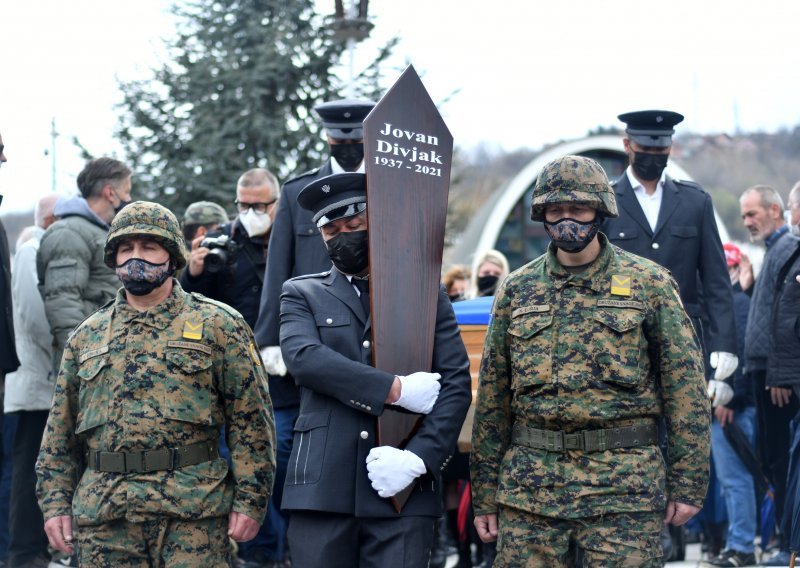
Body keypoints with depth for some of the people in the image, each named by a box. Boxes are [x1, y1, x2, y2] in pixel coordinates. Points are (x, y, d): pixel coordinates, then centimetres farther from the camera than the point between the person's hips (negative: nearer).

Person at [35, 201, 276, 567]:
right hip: (103, 518, 3)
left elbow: (251, 419, 1)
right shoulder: (86, 337, 15)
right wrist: (55, 502, 8)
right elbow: (59, 434, 17)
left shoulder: (217, 326, 5)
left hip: (195, 515, -3)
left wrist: (249, 501, -6)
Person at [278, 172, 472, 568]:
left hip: (404, 490, 0)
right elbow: (303, 357, -8)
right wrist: (395, 390, -13)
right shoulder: (302, 295, 13)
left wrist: (418, 458, -10)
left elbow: (457, 384, 4)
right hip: (322, 487, 0)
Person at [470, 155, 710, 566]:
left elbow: (686, 387, 1)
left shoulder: (650, 285, 2)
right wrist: (485, 496, 10)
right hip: (529, 484, 3)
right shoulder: (516, 290, 10)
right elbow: (492, 398, 13)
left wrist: (688, 483, -4)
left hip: (624, 486, -3)